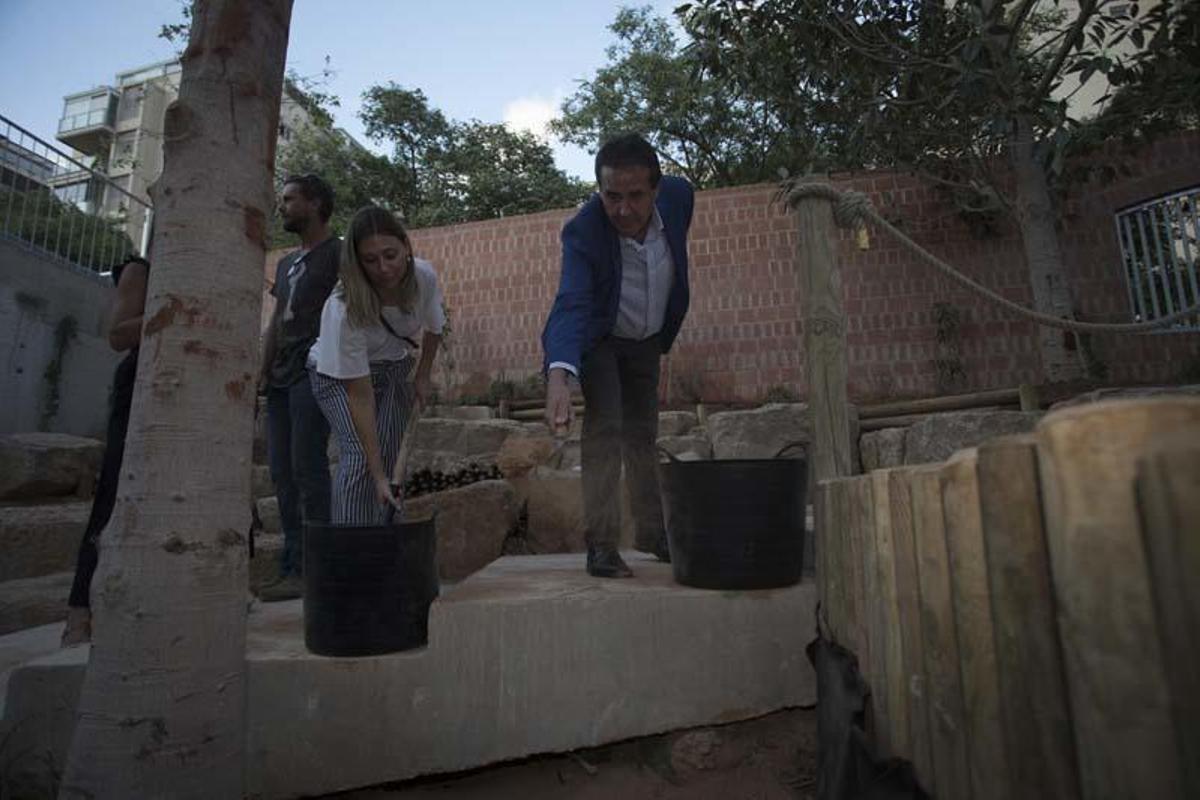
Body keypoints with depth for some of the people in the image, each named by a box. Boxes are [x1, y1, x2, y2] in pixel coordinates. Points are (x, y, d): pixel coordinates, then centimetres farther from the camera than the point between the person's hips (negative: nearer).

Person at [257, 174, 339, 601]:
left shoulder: (337, 254, 1)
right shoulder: (286, 262, 26)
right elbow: (275, 323, 24)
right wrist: (264, 372, 14)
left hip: (315, 371, -8)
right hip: (282, 378, 8)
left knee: (307, 466, -12)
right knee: (282, 471, 5)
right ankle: (292, 569, 10)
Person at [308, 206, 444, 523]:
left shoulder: (424, 276, -25)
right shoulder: (344, 310, -36)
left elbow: (434, 328, 1)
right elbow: (360, 397, -35)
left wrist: (423, 375, 2)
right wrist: (378, 476, -37)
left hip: (393, 369, 4)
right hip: (338, 373, -3)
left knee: (387, 458, -10)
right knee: (360, 456, -23)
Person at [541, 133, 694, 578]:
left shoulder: (679, 196, -20)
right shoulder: (583, 230, -34)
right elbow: (571, 304, -46)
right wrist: (558, 374, -64)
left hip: (647, 340, 5)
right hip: (597, 337, -4)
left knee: (643, 434, 12)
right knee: (604, 427, -18)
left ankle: (652, 533, 23)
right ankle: (600, 544, -10)